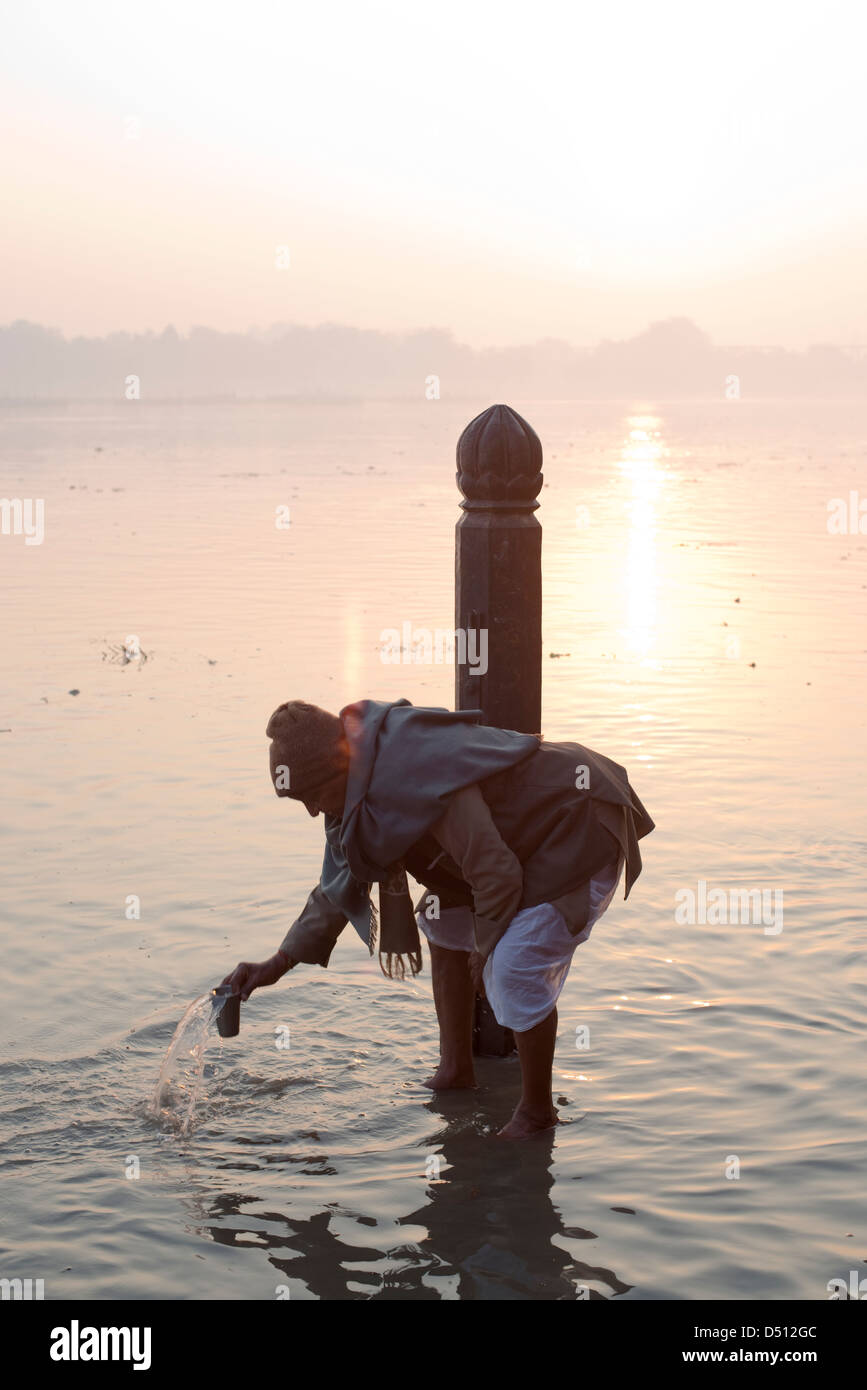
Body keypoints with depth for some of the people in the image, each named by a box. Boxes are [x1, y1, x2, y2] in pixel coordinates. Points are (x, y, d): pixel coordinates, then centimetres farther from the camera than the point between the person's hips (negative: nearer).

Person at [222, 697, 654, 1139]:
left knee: (516, 968, -17)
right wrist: (279, 962, 4)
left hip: (582, 826, -11)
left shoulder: (419, 777, -34)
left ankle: (536, 1109, 2)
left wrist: (485, 948, -12)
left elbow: (497, 874, -29)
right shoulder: (360, 790, -1)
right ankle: (455, 1068, 26)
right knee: (444, 919, 17)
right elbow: (340, 886, 9)